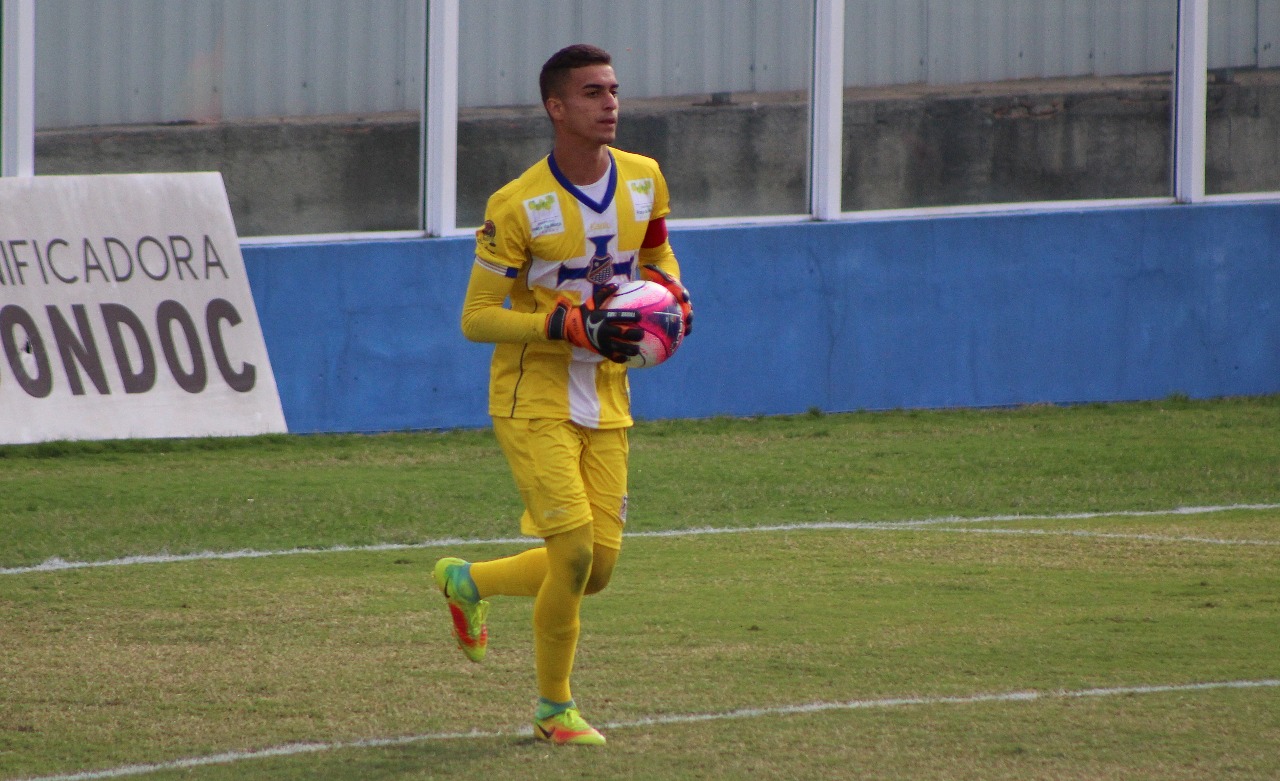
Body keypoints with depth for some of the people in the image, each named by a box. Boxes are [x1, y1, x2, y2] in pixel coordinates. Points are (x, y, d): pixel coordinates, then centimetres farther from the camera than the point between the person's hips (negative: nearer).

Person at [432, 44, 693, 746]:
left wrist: (673, 294, -1)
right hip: (533, 403, -6)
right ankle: (554, 709, 5)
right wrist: (576, 327, -23)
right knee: (574, 552, -15)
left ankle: (469, 581, 31)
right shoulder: (518, 207, -15)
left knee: (597, 569, 2)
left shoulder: (644, 180, 2)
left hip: (605, 406, 6)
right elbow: (476, 319, -12)